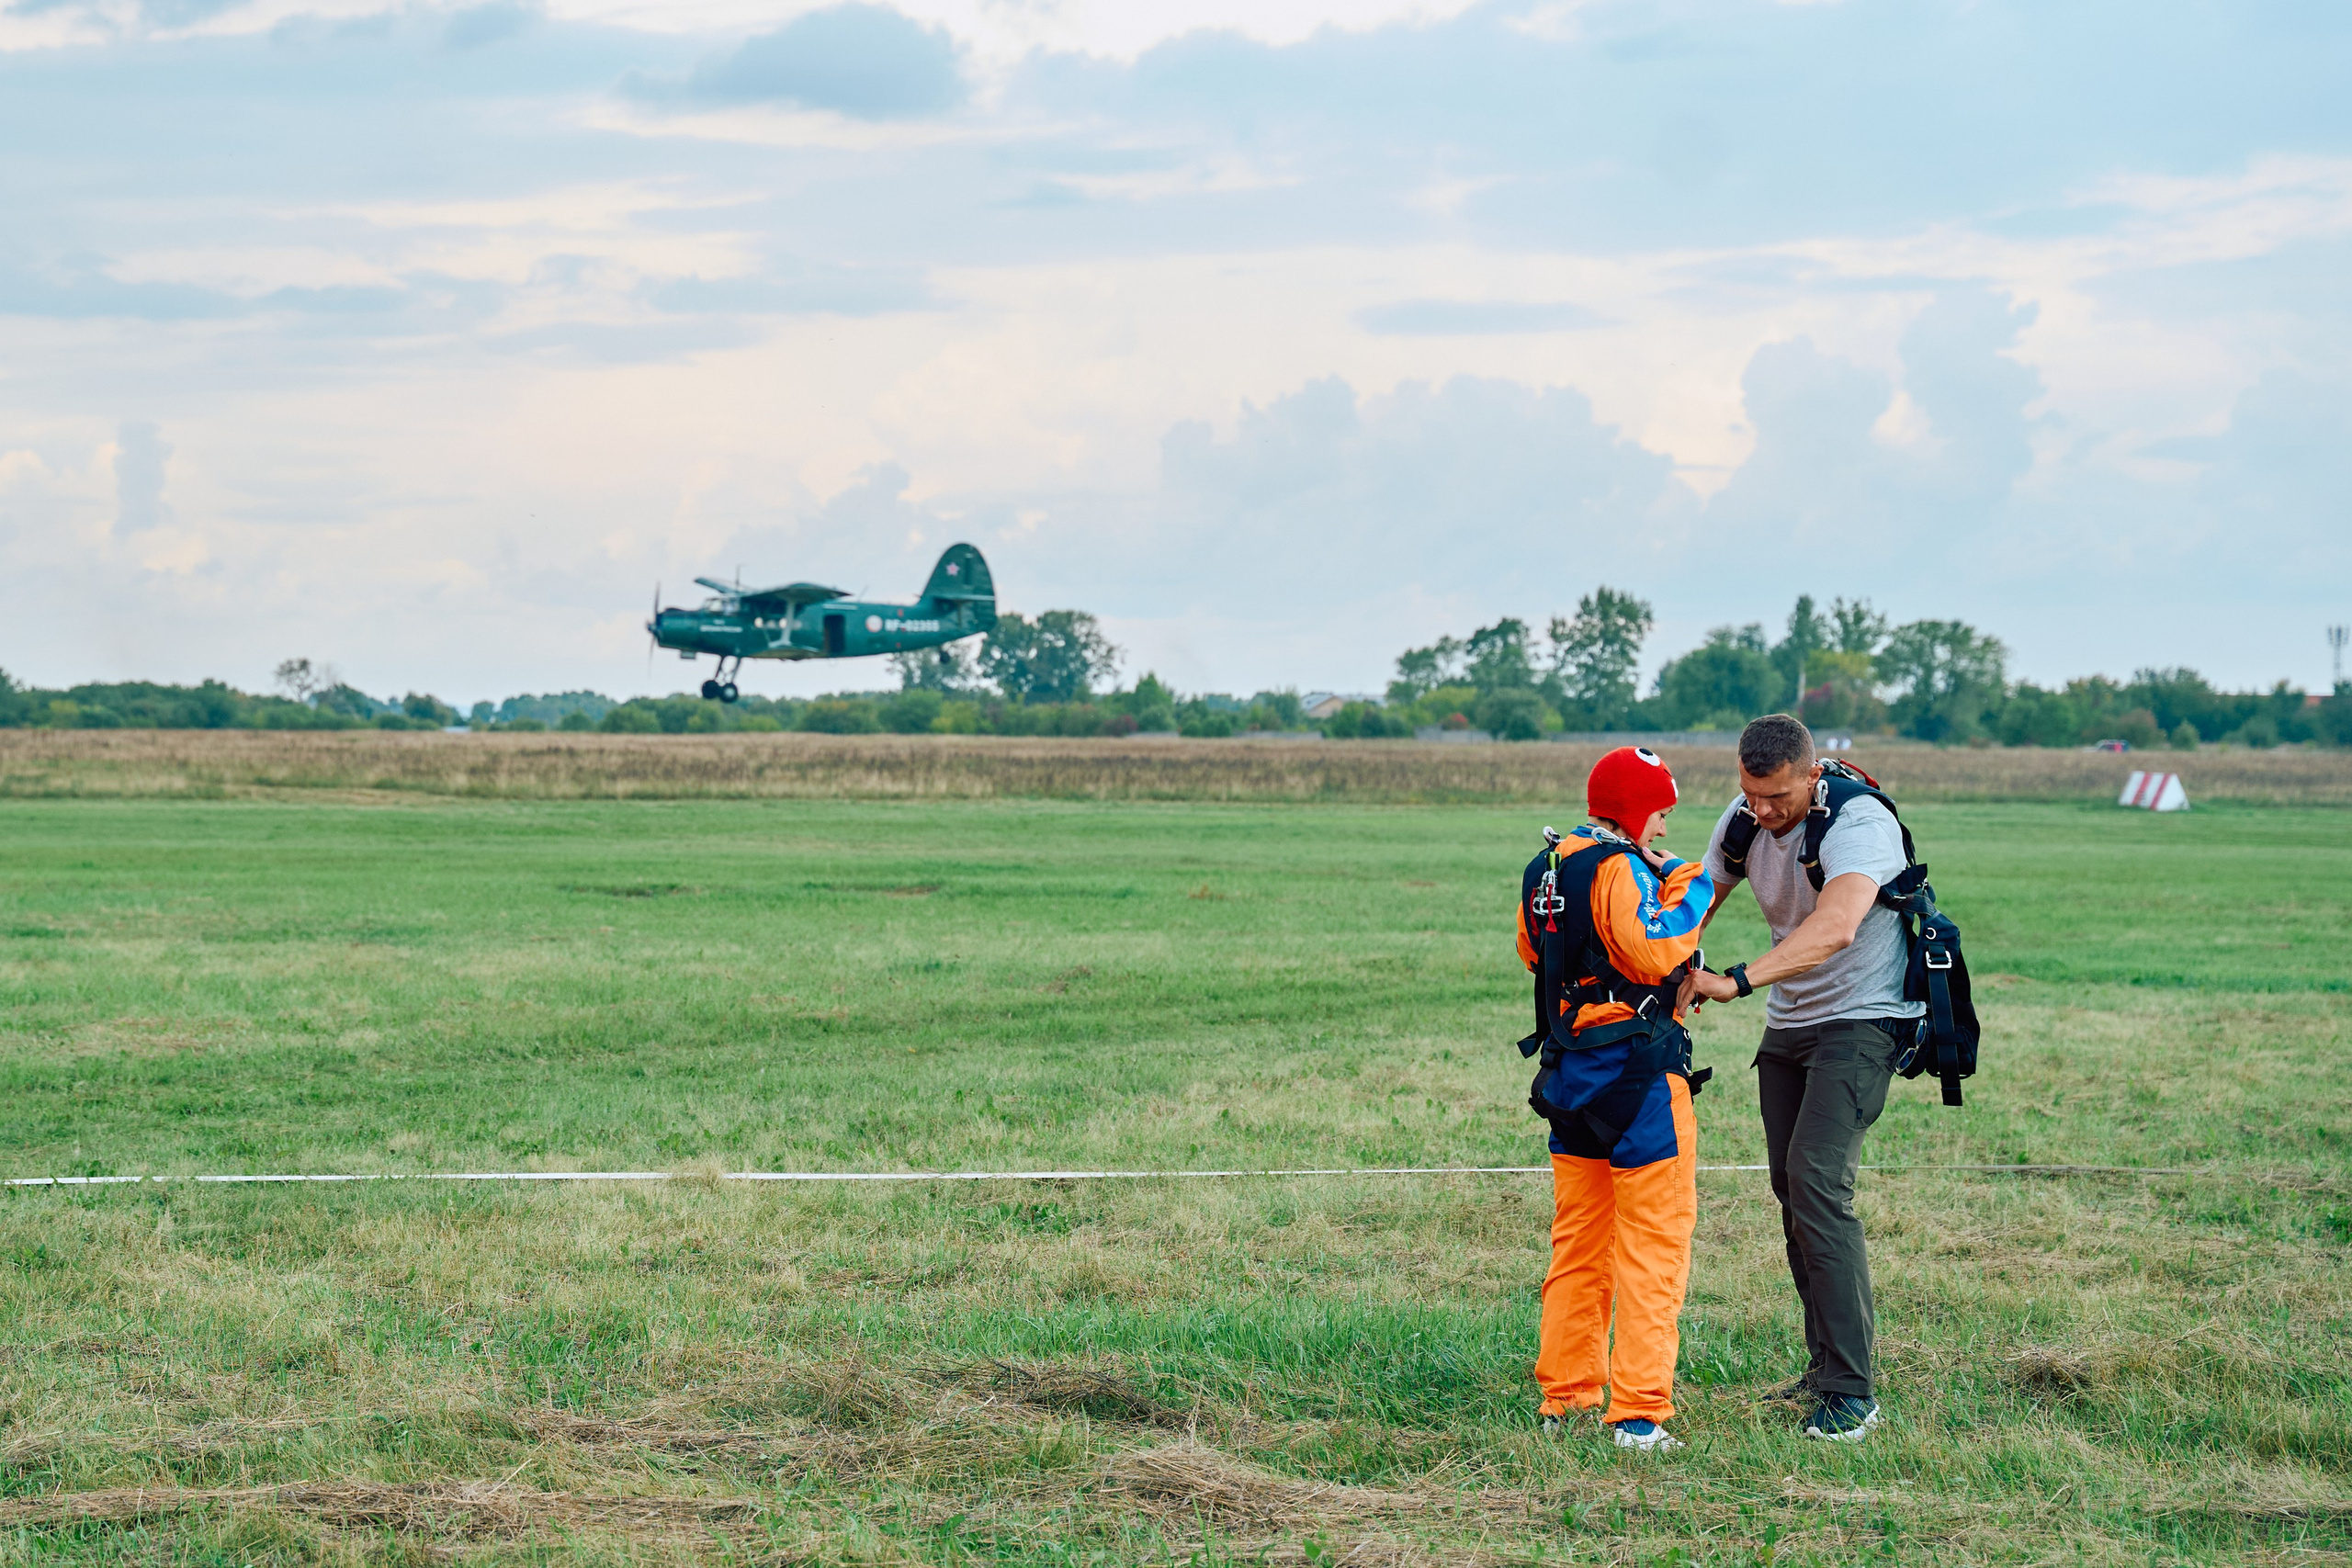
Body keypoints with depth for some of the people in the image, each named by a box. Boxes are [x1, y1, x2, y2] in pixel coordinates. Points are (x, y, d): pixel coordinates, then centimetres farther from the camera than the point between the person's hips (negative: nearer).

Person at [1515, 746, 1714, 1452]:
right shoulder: (1619, 869, -16)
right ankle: (1638, 1413, -8)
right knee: (1654, 1242, -5)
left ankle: (1566, 1396, 21)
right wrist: (1688, 887, -11)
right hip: (1635, 1071, -9)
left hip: (1570, 1070, 9)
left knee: (1578, 1242, 17)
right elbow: (1655, 955, -26)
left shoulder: (1546, 869, 10)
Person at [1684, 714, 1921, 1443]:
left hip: (1862, 1021, -8)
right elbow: (1699, 903, 7)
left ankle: (1853, 1392, -21)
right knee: (1790, 1189, 9)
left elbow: (1834, 927, -42)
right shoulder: (1744, 818, -2)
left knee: (1817, 1181, -20)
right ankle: (1826, 1366, 22)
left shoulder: (1858, 824, -26)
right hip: (1789, 1023, 8)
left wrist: (1736, 982, -50)